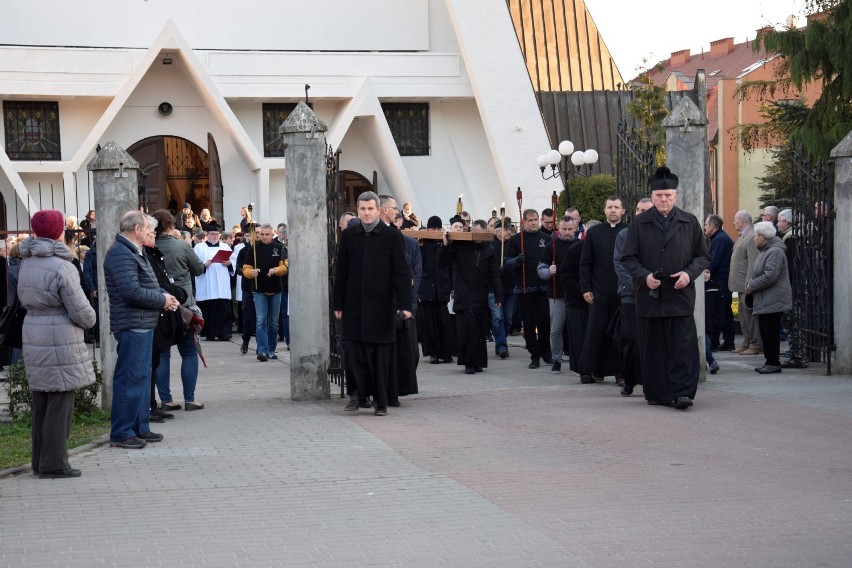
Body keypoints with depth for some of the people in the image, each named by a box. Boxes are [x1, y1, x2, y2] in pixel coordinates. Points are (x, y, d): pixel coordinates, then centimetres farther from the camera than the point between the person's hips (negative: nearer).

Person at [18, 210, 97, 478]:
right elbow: (81, 311, -15)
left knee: (42, 402, 14)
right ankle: (53, 464, 1)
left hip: (33, 337, 8)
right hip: (59, 340, -8)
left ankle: (40, 461, 21)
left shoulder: (27, 264, 10)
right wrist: (89, 320, 5)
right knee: (60, 402, -2)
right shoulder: (61, 267, -16)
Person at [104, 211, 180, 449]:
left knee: (141, 376, 16)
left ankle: (139, 427, 24)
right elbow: (131, 291, -25)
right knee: (129, 378, -7)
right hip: (132, 325, -11)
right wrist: (162, 299, -13)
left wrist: (164, 296, 5)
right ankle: (121, 433, -2)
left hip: (143, 325, 11)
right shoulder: (121, 254, -17)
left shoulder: (134, 252, 18)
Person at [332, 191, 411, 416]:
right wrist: (338, 304, 7)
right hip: (354, 305, 3)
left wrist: (404, 304, -11)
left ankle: (381, 402, 10)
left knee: (380, 355, 2)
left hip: (381, 306, -2)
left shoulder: (392, 236, -2)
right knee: (353, 351, 0)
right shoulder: (348, 235, 7)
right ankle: (360, 394, 18)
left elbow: (402, 273, -3)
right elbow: (341, 272, 10)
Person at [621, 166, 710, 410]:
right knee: (653, 349, 5)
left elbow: (703, 256, 11)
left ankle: (682, 392, -8)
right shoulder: (639, 224, 6)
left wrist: (689, 273, -9)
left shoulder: (690, 223, 8)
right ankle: (656, 394, 14)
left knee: (683, 347, -7)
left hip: (681, 295, 0)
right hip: (649, 296, 1)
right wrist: (644, 276, -12)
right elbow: (628, 257, 5)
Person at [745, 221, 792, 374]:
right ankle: (770, 361, 18)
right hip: (764, 301, 10)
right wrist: (750, 282, 5)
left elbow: (770, 276, -25)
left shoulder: (775, 252, -17)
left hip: (773, 302, -10)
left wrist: (751, 286, -16)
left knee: (771, 332, -6)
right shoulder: (766, 251, 17)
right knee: (765, 332, 12)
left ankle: (774, 363, 0)